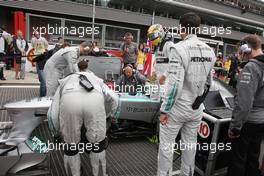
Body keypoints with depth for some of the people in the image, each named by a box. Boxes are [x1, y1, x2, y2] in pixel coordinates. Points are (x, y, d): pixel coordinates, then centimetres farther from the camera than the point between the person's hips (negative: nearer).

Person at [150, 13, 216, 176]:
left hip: (177, 106, -6)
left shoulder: (179, 49, -16)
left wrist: (164, 110, -15)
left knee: (166, 144, 9)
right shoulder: (209, 51, 3)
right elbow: (208, 82, 9)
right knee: (190, 144, 19)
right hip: (197, 108, 7)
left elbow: (174, 84, -22)